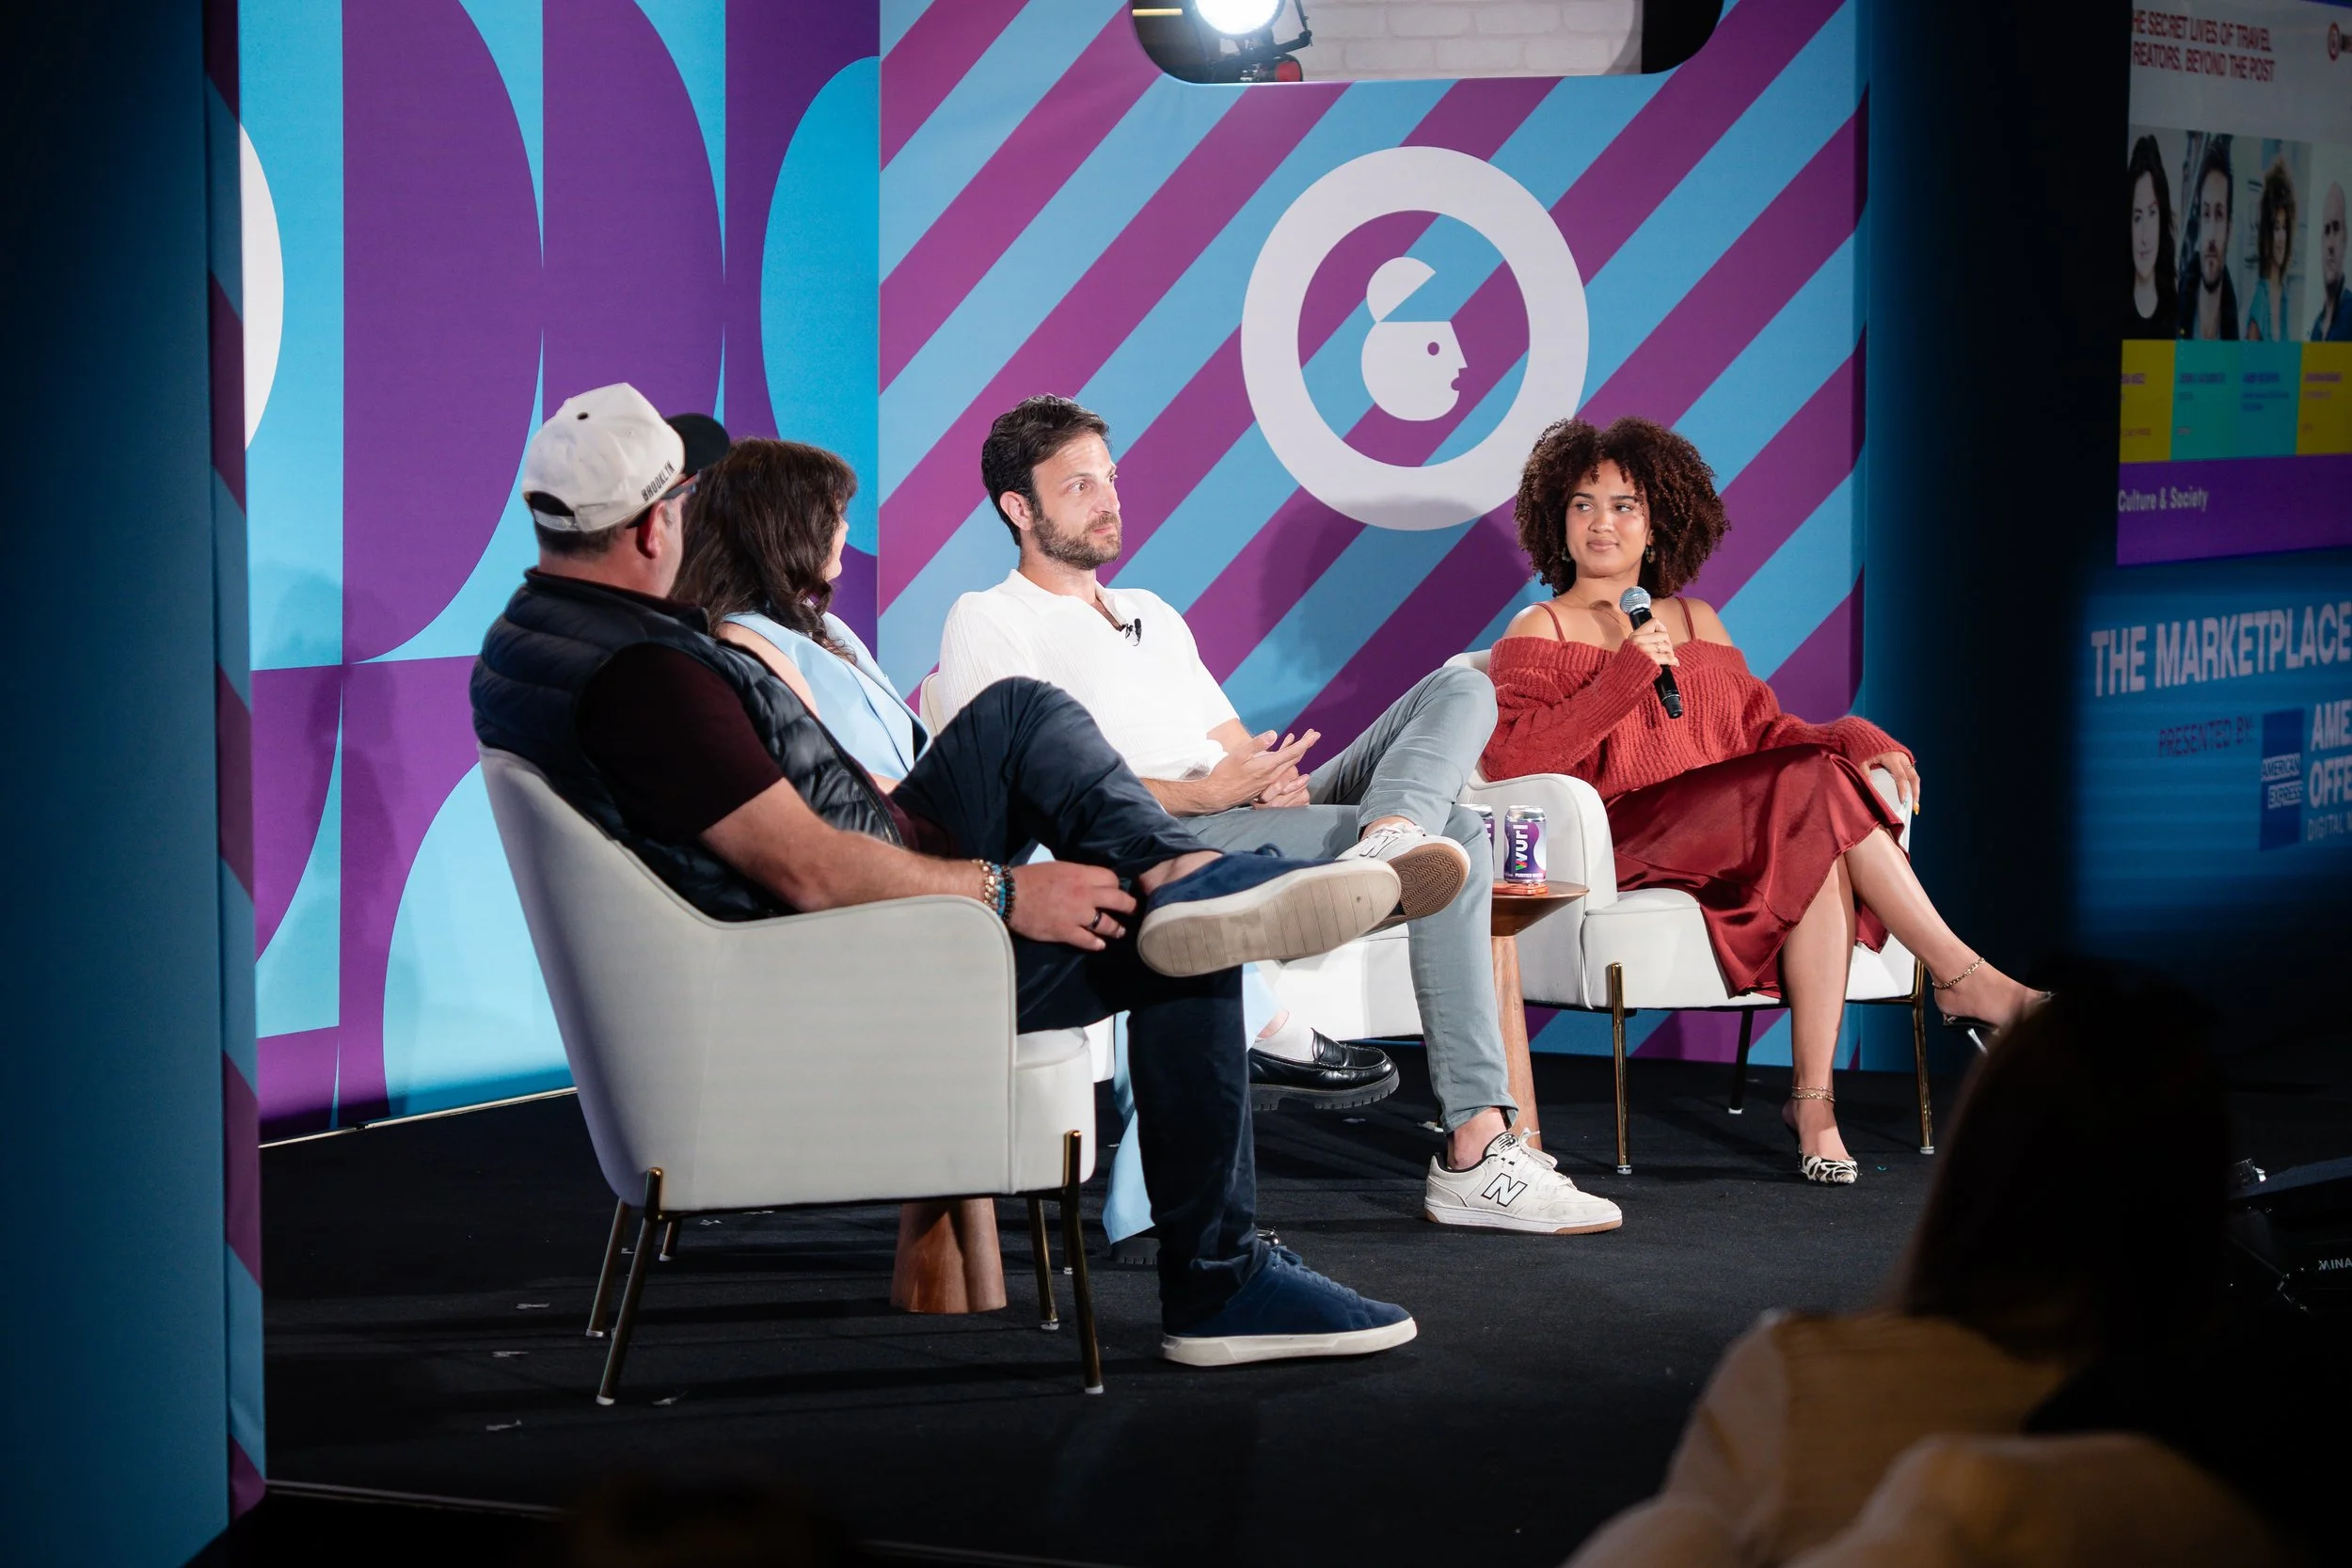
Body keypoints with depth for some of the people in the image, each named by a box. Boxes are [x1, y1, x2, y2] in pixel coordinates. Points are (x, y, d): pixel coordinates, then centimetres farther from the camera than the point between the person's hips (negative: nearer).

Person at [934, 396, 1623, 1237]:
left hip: (1254, 820, 8)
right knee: (1455, 837, -25)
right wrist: (1200, 794, -19)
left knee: (1462, 689, -12)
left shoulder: (1154, 615, 33)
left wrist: (1273, 780, -2)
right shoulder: (989, 621, 6)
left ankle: (1386, 844, -41)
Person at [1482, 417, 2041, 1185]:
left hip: (1725, 838, 5)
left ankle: (1813, 1097, -34)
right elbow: (1508, 756, -9)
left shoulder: (1698, 623, 25)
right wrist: (1626, 677, -14)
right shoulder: (1541, 631, 8)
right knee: (1817, 789, -27)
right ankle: (1964, 978, -23)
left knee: (1822, 853, -31)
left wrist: (1854, 740, -3)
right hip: (1621, 846, -5)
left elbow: (1764, 730, 17)